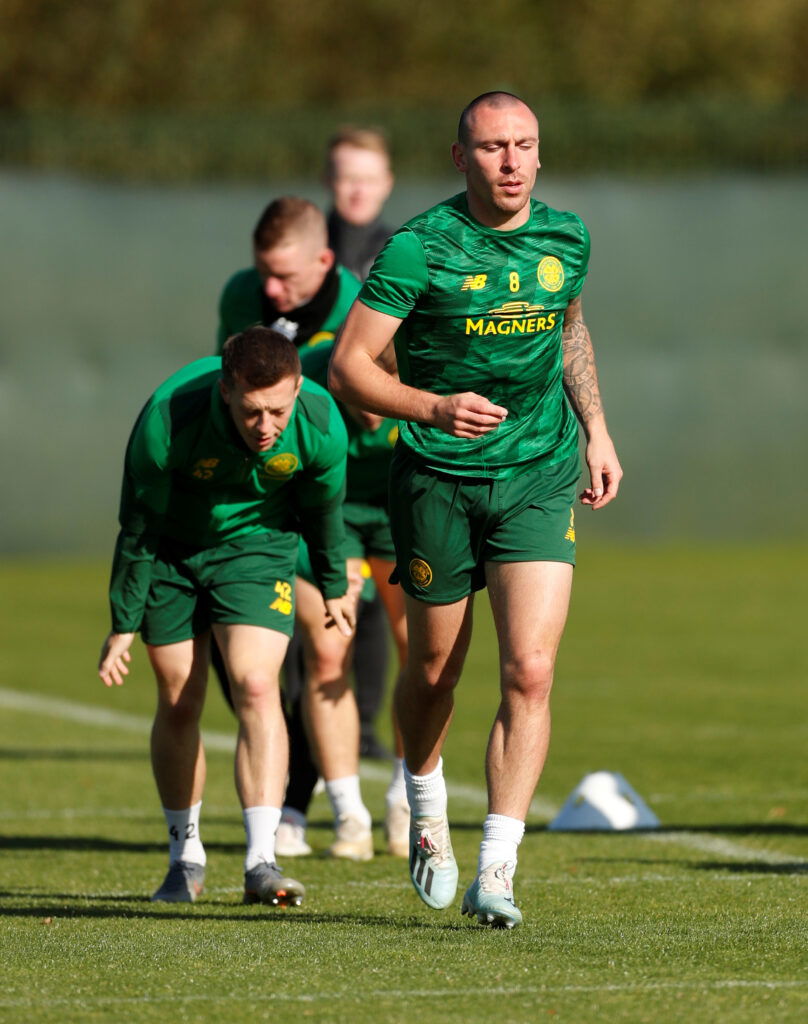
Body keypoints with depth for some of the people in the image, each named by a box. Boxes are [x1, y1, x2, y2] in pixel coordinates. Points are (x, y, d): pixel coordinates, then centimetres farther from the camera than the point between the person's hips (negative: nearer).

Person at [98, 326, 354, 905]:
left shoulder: (321, 423, -27)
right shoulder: (168, 419, -33)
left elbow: (324, 510, -4)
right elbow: (138, 526, -17)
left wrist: (335, 588, 11)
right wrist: (123, 624, -8)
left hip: (259, 546, 0)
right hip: (170, 551, 0)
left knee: (257, 687, -17)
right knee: (179, 701, 2)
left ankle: (262, 862, -20)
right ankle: (186, 856, 21)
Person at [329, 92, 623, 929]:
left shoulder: (566, 238, 2)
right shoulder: (420, 248, -13)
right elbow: (348, 365, -14)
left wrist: (596, 431, 20)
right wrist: (434, 406, -29)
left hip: (541, 480, 2)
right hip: (439, 480, -2)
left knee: (530, 672, -13)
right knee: (434, 671, 11)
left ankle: (496, 869, -12)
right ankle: (426, 806, 43)